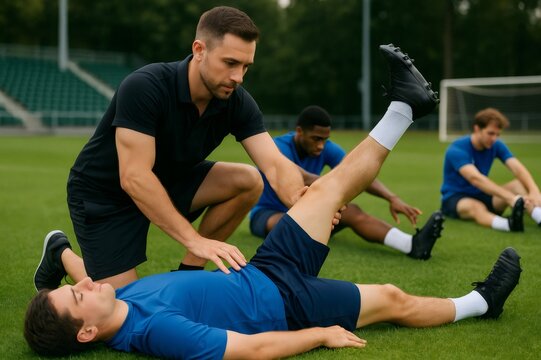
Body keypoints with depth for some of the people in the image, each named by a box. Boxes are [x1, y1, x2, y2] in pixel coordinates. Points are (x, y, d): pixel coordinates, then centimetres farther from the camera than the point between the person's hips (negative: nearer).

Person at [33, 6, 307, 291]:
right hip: (103, 193, -5)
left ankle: (188, 271, 1)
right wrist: (194, 240, -43)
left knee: (247, 181, -16)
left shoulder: (237, 102, -16)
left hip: (169, 181, 6)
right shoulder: (144, 87, -32)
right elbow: (134, 178, -36)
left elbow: (276, 164, -25)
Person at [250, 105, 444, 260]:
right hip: (268, 212, -1)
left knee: (352, 211, -26)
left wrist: (391, 198, -37)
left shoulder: (327, 149, -8)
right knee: (284, 223, -39)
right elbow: (303, 179, -43)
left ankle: (412, 244, -45)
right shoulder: (277, 148, -24)